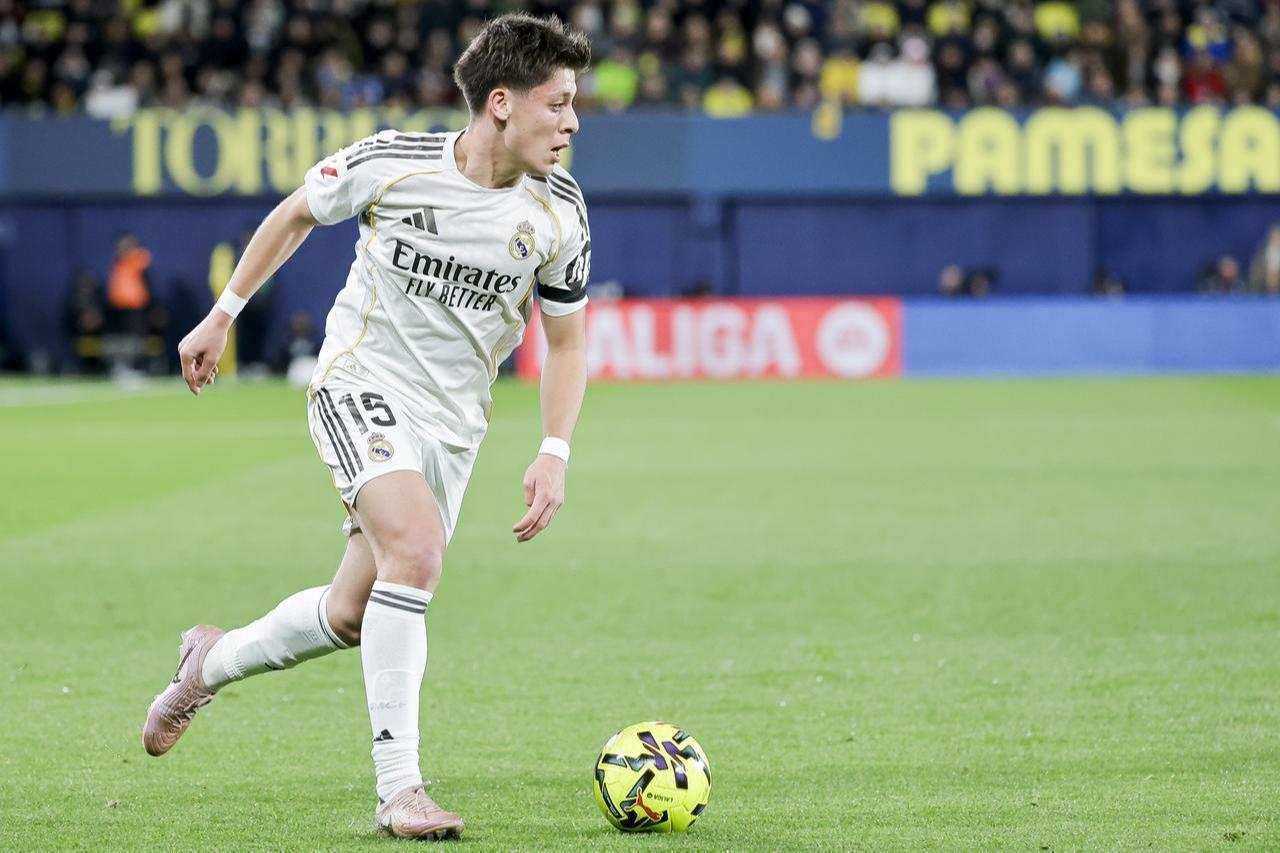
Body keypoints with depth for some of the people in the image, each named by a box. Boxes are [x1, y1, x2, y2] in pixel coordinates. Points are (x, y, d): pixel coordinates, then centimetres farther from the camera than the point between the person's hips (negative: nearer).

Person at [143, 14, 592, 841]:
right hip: (362, 380, -5)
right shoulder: (391, 163, -14)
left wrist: (554, 453, -6)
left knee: (352, 616, 6)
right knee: (417, 549, -29)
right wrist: (222, 316, 10)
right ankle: (399, 789, -24)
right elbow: (295, 215, 6)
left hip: (453, 422, 5)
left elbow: (566, 340, 6)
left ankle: (215, 660, 37)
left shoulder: (560, 213, -6)